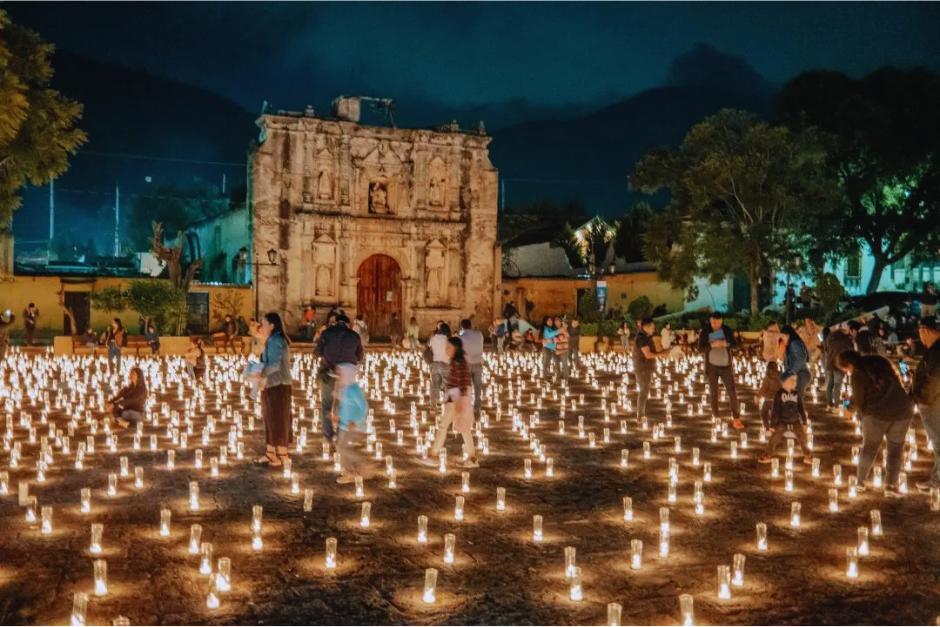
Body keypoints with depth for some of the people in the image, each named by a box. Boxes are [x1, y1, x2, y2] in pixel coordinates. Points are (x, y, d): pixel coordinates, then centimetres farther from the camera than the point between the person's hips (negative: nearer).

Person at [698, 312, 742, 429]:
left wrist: (726, 344, -19)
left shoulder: (727, 330, -1)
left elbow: (734, 344, 2)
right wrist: (712, 345, -25)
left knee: (732, 392, -3)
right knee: (714, 392, 9)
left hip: (726, 366, 1)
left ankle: (736, 419, 1)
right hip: (712, 366, -1)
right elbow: (700, 348, -9)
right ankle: (716, 417, 20)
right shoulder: (704, 332, -5)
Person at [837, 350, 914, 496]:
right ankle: (891, 485, 4)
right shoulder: (881, 360, 9)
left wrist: (863, 417, 15)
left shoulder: (858, 374, -7)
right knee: (896, 448, 12)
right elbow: (897, 381, 17)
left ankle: (860, 481, 18)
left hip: (877, 412, -4)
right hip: (903, 409, 4)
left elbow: (859, 401, -2)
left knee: (869, 447, 12)